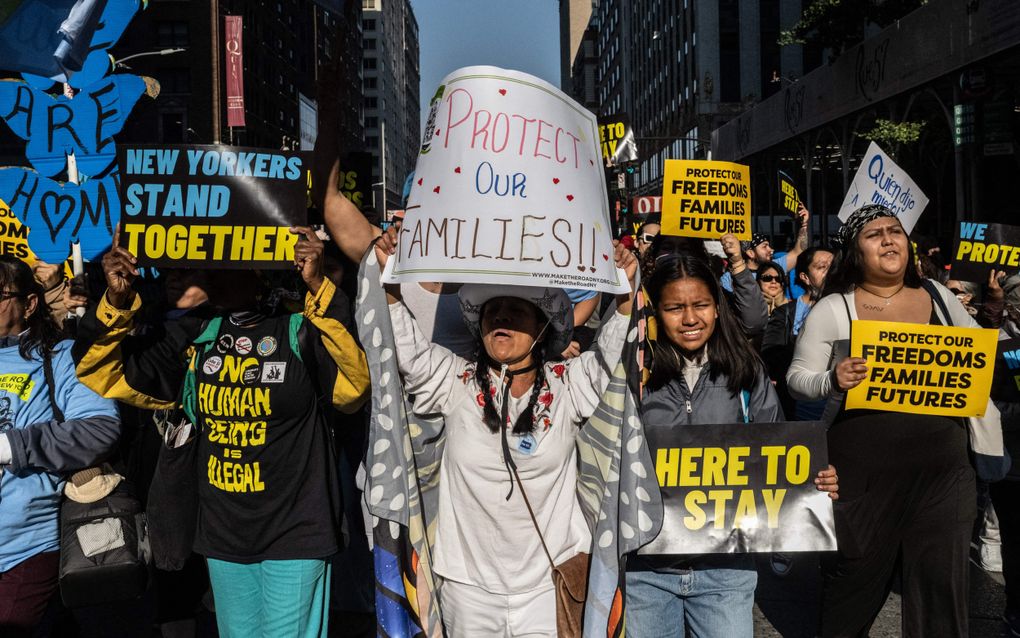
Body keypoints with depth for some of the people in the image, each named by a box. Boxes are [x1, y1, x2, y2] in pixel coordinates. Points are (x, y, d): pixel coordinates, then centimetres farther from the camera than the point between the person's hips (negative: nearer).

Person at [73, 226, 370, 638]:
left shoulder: (302, 332, -11)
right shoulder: (193, 339, 5)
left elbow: (353, 387, -27)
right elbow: (108, 377, 10)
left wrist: (319, 289, -34)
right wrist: (116, 301, -6)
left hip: (294, 536, -5)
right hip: (222, 540, 6)